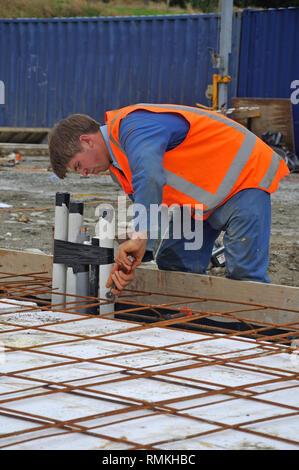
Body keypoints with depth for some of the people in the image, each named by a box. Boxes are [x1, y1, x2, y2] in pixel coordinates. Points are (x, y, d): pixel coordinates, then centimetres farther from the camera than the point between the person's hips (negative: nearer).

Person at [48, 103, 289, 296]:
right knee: (174, 264, 8)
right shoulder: (118, 159, 7)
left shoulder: (132, 127, -26)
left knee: (245, 272, -18)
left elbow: (150, 178, -45)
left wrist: (139, 237, -45)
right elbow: (152, 211, 6)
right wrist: (131, 261, -9)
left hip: (243, 178, -10)